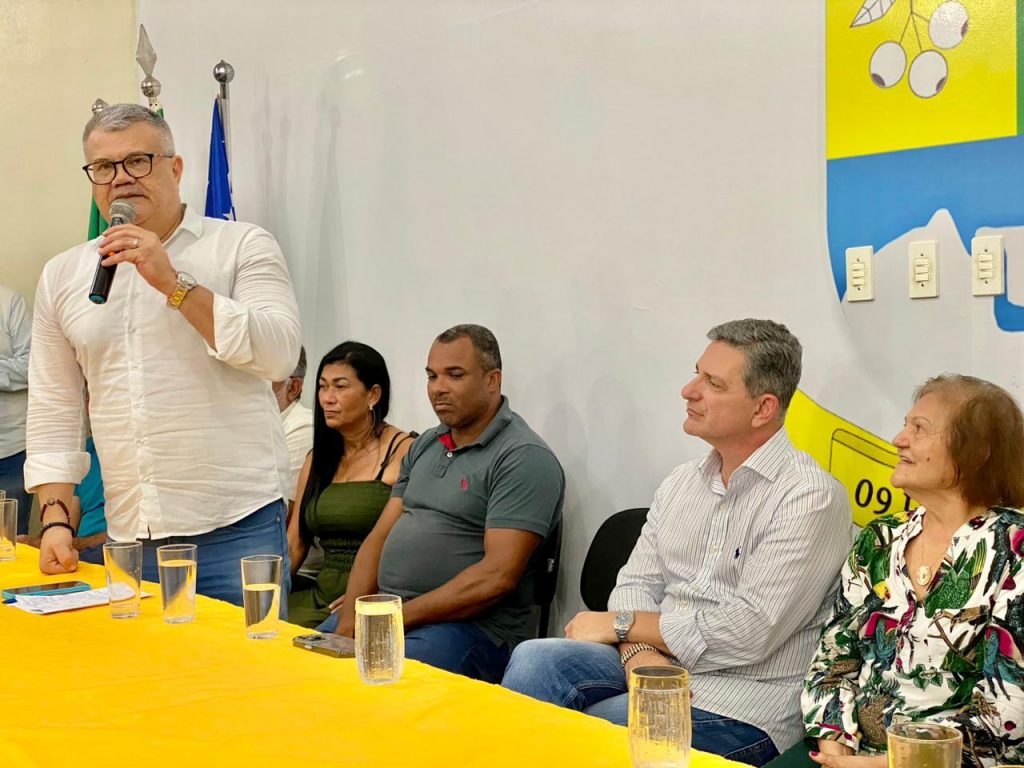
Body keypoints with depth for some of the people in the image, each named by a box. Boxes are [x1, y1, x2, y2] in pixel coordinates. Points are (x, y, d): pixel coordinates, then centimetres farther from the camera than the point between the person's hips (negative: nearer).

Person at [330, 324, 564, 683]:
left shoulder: (525, 458, -9)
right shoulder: (425, 446, 18)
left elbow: (497, 576, -17)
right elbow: (379, 537, 14)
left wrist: (398, 617, -17)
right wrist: (348, 621, -2)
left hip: (470, 626, -7)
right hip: (382, 610, 7)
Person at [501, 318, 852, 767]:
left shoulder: (810, 497, -12)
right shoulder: (682, 483, 12)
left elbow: (746, 633, -18)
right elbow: (636, 583, 10)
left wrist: (620, 624, -8)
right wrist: (639, 651, -13)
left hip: (743, 704, -6)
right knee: (536, 660, -20)